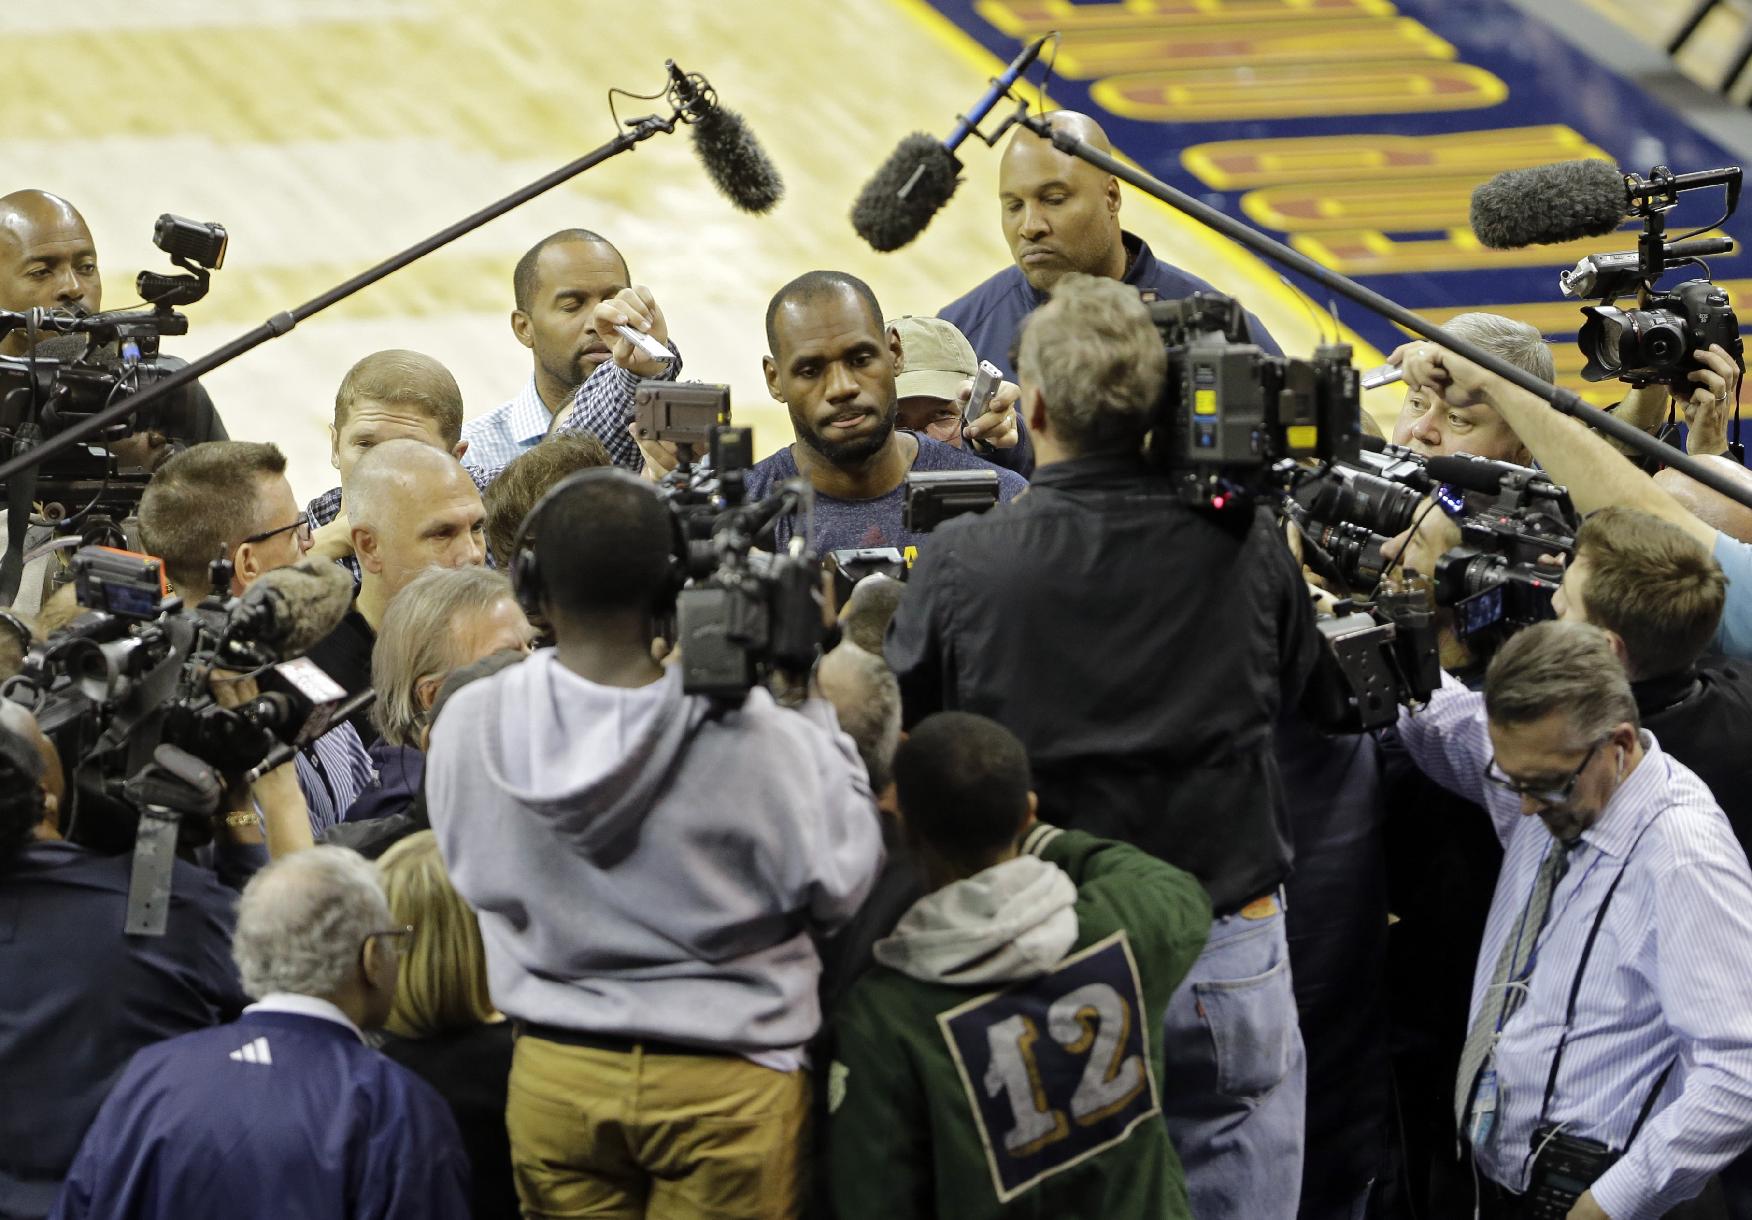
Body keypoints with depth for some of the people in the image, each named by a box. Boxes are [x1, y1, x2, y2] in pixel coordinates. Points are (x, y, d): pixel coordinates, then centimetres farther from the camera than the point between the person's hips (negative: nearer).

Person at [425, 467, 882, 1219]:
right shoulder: (752, 737, -21)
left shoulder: (468, 727, -11)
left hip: (554, 1083, 3)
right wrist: (805, 699, -2)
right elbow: (840, 885, -7)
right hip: (724, 1085, -2)